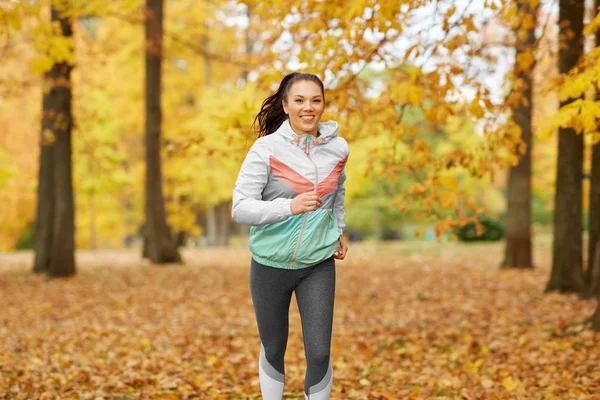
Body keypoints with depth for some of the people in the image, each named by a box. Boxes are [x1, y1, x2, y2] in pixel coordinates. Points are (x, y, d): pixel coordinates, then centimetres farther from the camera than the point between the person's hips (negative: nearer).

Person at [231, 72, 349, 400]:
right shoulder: (266, 148, -14)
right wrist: (290, 206, -33)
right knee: (273, 350, 13)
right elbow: (240, 209, -21)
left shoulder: (338, 148, -2)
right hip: (271, 264, -2)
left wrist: (338, 230, 22)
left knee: (319, 354, -3)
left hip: (319, 265, 2)